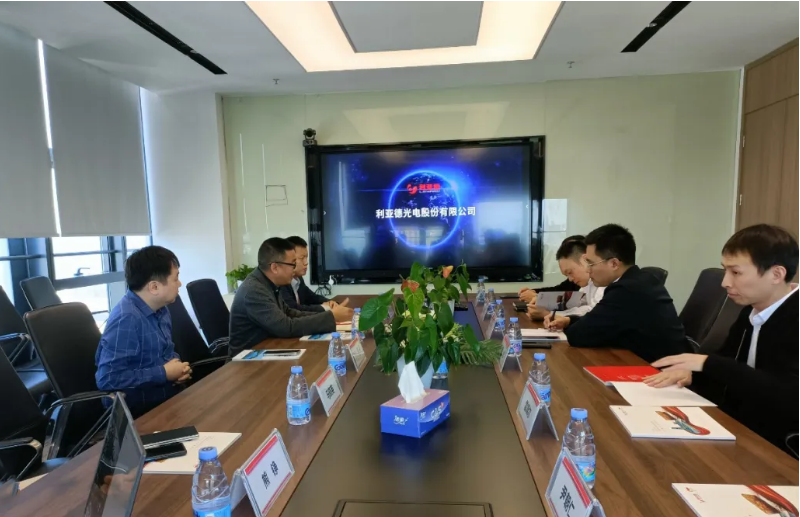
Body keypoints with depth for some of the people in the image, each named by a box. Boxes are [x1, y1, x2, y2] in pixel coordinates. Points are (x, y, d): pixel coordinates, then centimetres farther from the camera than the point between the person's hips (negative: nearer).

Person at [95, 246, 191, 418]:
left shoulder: (160, 310, 4)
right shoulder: (126, 319, -22)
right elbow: (108, 379, -27)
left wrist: (178, 365, -1)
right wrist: (163, 373, -20)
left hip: (168, 394, 8)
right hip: (140, 411, -8)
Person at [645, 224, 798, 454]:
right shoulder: (751, 312, 5)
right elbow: (726, 362, 13)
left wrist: (707, 363, -28)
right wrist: (691, 373, -8)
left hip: (775, 447, -6)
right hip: (736, 428, 6)